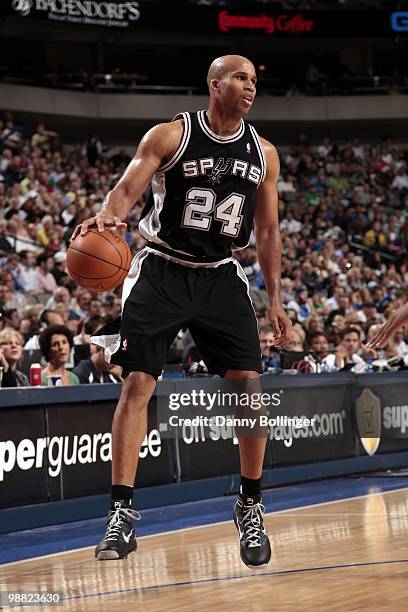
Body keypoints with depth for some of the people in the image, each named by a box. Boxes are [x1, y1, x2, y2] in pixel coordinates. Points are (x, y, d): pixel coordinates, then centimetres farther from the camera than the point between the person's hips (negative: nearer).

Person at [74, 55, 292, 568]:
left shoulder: (263, 155, 5)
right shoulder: (170, 136, -7)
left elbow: (267, 231, 12)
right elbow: (127, 188, -17)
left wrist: (275, 301, 9)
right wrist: (107, 216, -40)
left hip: (220, 276, 3)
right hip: (161, 271, -3)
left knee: (248, 383, -7)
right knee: (137, 384, -12)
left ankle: (250, 507, 10)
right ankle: (122, 513, -9)